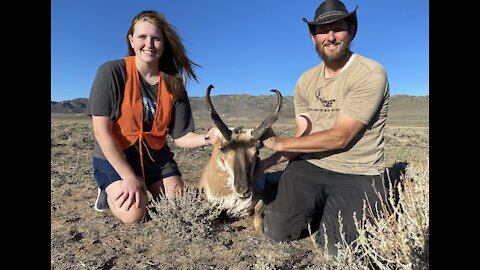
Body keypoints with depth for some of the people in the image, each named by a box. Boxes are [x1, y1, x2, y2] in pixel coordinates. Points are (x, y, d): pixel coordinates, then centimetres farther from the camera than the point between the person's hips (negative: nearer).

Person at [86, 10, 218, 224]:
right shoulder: (111, 72, -14)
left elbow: (181, 137, -6)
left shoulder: (173, 85, -5)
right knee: (134, 213, -21)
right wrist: (129, 177, -18)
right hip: (114, 155, -3)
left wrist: (206, 138, -28)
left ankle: (146, 191, 21)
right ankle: (112, 192, 12)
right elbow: (101, 131, -17)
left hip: (156, 155, 4)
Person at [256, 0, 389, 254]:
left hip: (358, 175, -4)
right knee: (276, 230, -8)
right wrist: (264, 164, -8)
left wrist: (279, 143, -13)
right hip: (309, 167, 4)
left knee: (335, 249, -16)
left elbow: (339, 138, -18)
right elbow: (302, 140, 5)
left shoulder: (371, 75, -13)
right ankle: (317, 207, 21)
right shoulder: (305, 81, 7)